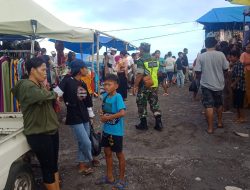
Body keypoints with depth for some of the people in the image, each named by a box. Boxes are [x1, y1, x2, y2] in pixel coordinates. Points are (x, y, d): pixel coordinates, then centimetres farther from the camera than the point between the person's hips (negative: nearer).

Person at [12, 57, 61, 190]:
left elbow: (51, 104, 16)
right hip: (38, 134, -9)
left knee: (54, 164, 18)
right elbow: (43, 96, -34)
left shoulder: (39, 85, 13)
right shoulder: (26, 86, -15)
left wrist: (46, 88, 0)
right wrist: (54, 94, -12)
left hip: (51, 130, 9)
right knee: (47, 167, 3)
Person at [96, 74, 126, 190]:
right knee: (107, 153, 18)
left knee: (119, 154, 10)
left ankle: (122, 179, 28)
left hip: (116, 131, -7)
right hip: (106, 129, 7)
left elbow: (122, 113, -32)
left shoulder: (118, 97, -21)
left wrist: (108, 117, -23)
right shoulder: (105, 96, 1)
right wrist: (102, 114, -4)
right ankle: (109, 177, 36)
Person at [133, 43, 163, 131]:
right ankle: (159, 123, 10)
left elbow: (139, 75, -19)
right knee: (154, 104, 13)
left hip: (144, 86, -6)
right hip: (154, 86, 6)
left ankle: (143, 124, 12)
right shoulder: (155, 60, 8)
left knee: (142, 105, 7)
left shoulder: (141, 60, -13)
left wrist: (135, 85, -12)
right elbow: (157, 73, 14)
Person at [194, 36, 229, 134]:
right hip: (219, 84, 2)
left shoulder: (201, 56, -10)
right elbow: (226, 69, -1)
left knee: (209, 106, 1)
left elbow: (198, 71, -9)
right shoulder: (221, 55, -7)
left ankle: (210, 128, 3)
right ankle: (220, 122, 35)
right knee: (219, 104, 21)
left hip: (206, 84, -2)